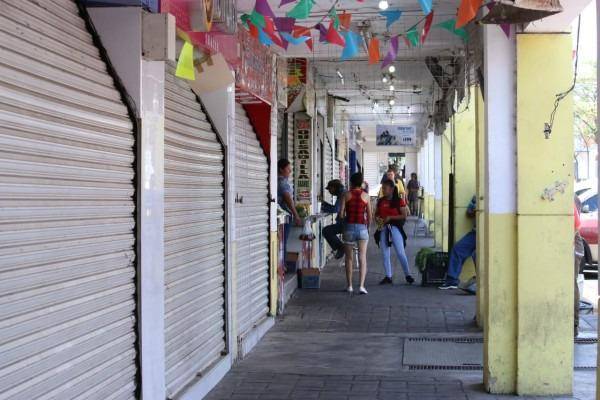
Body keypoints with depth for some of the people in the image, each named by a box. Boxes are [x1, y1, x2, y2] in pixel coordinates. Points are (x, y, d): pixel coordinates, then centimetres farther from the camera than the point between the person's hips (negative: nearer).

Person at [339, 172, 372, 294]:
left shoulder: (347, 195, -1)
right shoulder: (365, 195, 1)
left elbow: (341, 214, -5)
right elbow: (369, 216, 2)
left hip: (349, 227, 0)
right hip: (362, 227, 0)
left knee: (349, 258, 12)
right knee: (362, 258, -1)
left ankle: (349, 286, 16)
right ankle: (362, 285, -13)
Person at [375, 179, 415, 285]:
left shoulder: (399, 201, -5)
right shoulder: (380, 201, 10)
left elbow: (404, 216, -9)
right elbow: (376, 214, 19)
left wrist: (390, 217, -17)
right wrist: (377, 218, -4)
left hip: (395, 228, -5)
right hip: (383, 229, 5)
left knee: (400, 253, -5)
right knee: (385, 253, 5)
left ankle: (408, 275, 5)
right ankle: (388, 276, 11)